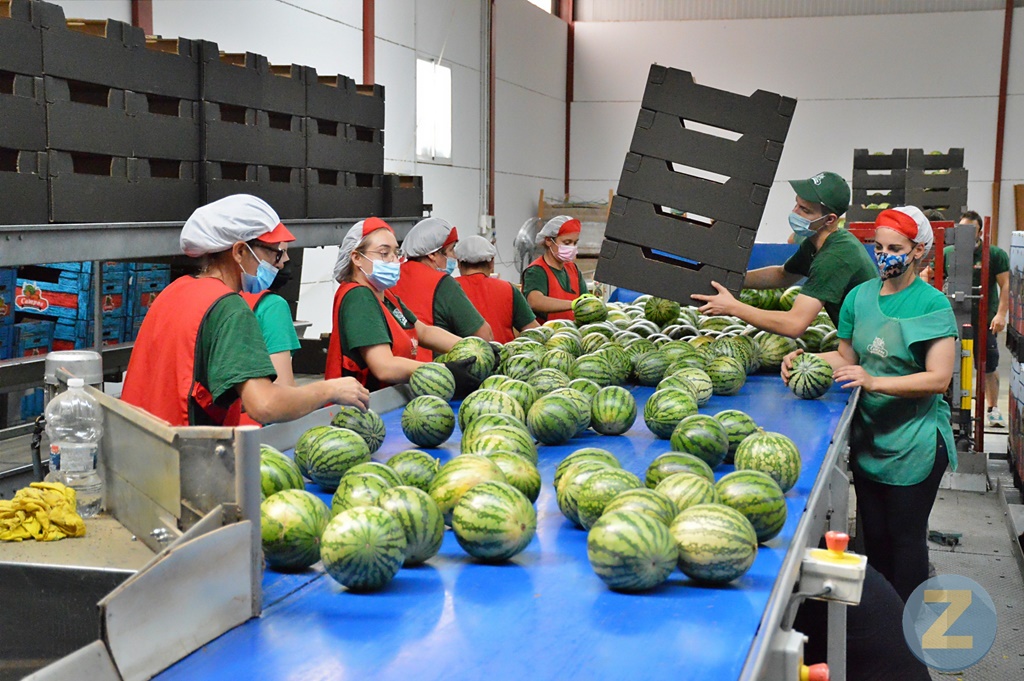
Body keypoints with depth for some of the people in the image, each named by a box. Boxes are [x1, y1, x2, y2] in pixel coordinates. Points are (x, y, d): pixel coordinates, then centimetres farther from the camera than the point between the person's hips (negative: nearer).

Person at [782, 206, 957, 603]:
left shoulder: (932, 304, -11)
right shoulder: (860, 296, 5)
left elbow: (939, 378, -18)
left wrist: (874, 381, -28)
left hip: (914, 441, -5)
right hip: (868, 434, 5)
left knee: (906, 536, 2)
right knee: (873, 533, 14)